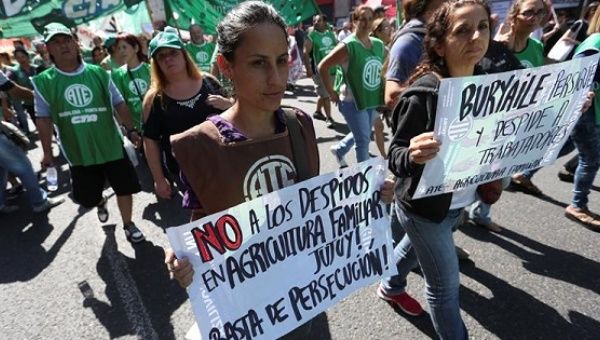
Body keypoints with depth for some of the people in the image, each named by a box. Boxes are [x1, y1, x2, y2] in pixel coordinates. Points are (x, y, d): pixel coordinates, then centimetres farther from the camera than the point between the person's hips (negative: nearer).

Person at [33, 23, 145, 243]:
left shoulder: (98, 73, -2)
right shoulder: (43, 81, -3)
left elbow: (119, 103, 1)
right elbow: (44, 118, 0)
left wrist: (131, 130, -8)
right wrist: (47, 152, -2)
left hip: (112, 146, 0)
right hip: (78, 153, 1)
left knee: (124, 188, 6)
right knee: (87, 198, 12)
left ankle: (128, 224, 29)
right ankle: (101, 202, 49)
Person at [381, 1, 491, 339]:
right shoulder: (424, 94, -23)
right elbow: (396, 155, -21)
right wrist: (413, 155, -42)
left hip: (459, 202, 7)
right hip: (424, 206, -7)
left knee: (415, 249, 30)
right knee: (446, 287, 7)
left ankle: (391, 287, 58)